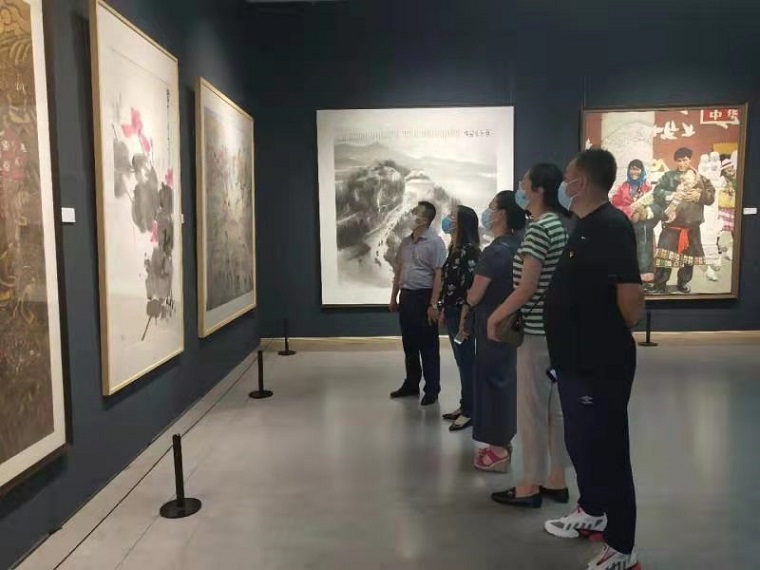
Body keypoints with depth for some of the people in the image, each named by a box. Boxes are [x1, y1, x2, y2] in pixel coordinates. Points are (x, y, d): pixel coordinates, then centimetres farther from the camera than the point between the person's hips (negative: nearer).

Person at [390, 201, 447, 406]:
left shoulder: (435, 242, -10)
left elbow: (439, 275, -14)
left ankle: (432, 389, 11)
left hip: (424, 297, -7)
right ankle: (411, 384, 27)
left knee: (428, 346, 2)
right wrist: (394, 297, 15)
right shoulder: (406, 242, 11)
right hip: (406, 296, 7)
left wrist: (433, 304, -19)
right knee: (409, 344, 15)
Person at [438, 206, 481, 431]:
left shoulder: (469, 251, -16)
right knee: (462, 362, 15)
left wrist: (464, 321, -21)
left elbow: (470, 289, -20)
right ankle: (464, 406, 26)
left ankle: (469, 412, 10)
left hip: (462, 315, -9)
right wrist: (443, 311, 17)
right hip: (451, 313, 9)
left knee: (467, 362, 0)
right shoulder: (455, 249, 11)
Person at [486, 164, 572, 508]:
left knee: (531, 409, 1)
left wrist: (495, 317, -10)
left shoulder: (538, 228, -17)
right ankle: (556, 481, 26)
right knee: (555, 406, 15)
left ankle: (530, 486, 14)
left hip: (536, 330, -9)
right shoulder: (561, 225, 11)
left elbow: (527, 288, -21)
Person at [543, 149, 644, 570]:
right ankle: (591, 513, 43)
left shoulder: (611, 227, -20)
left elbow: (632, 299, -26)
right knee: (580, 442, 22)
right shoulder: (585, 226, 11)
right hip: (576, 359, 10)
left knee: (606, 451, 2)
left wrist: (614, 333, -7)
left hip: (601, 365, -10)